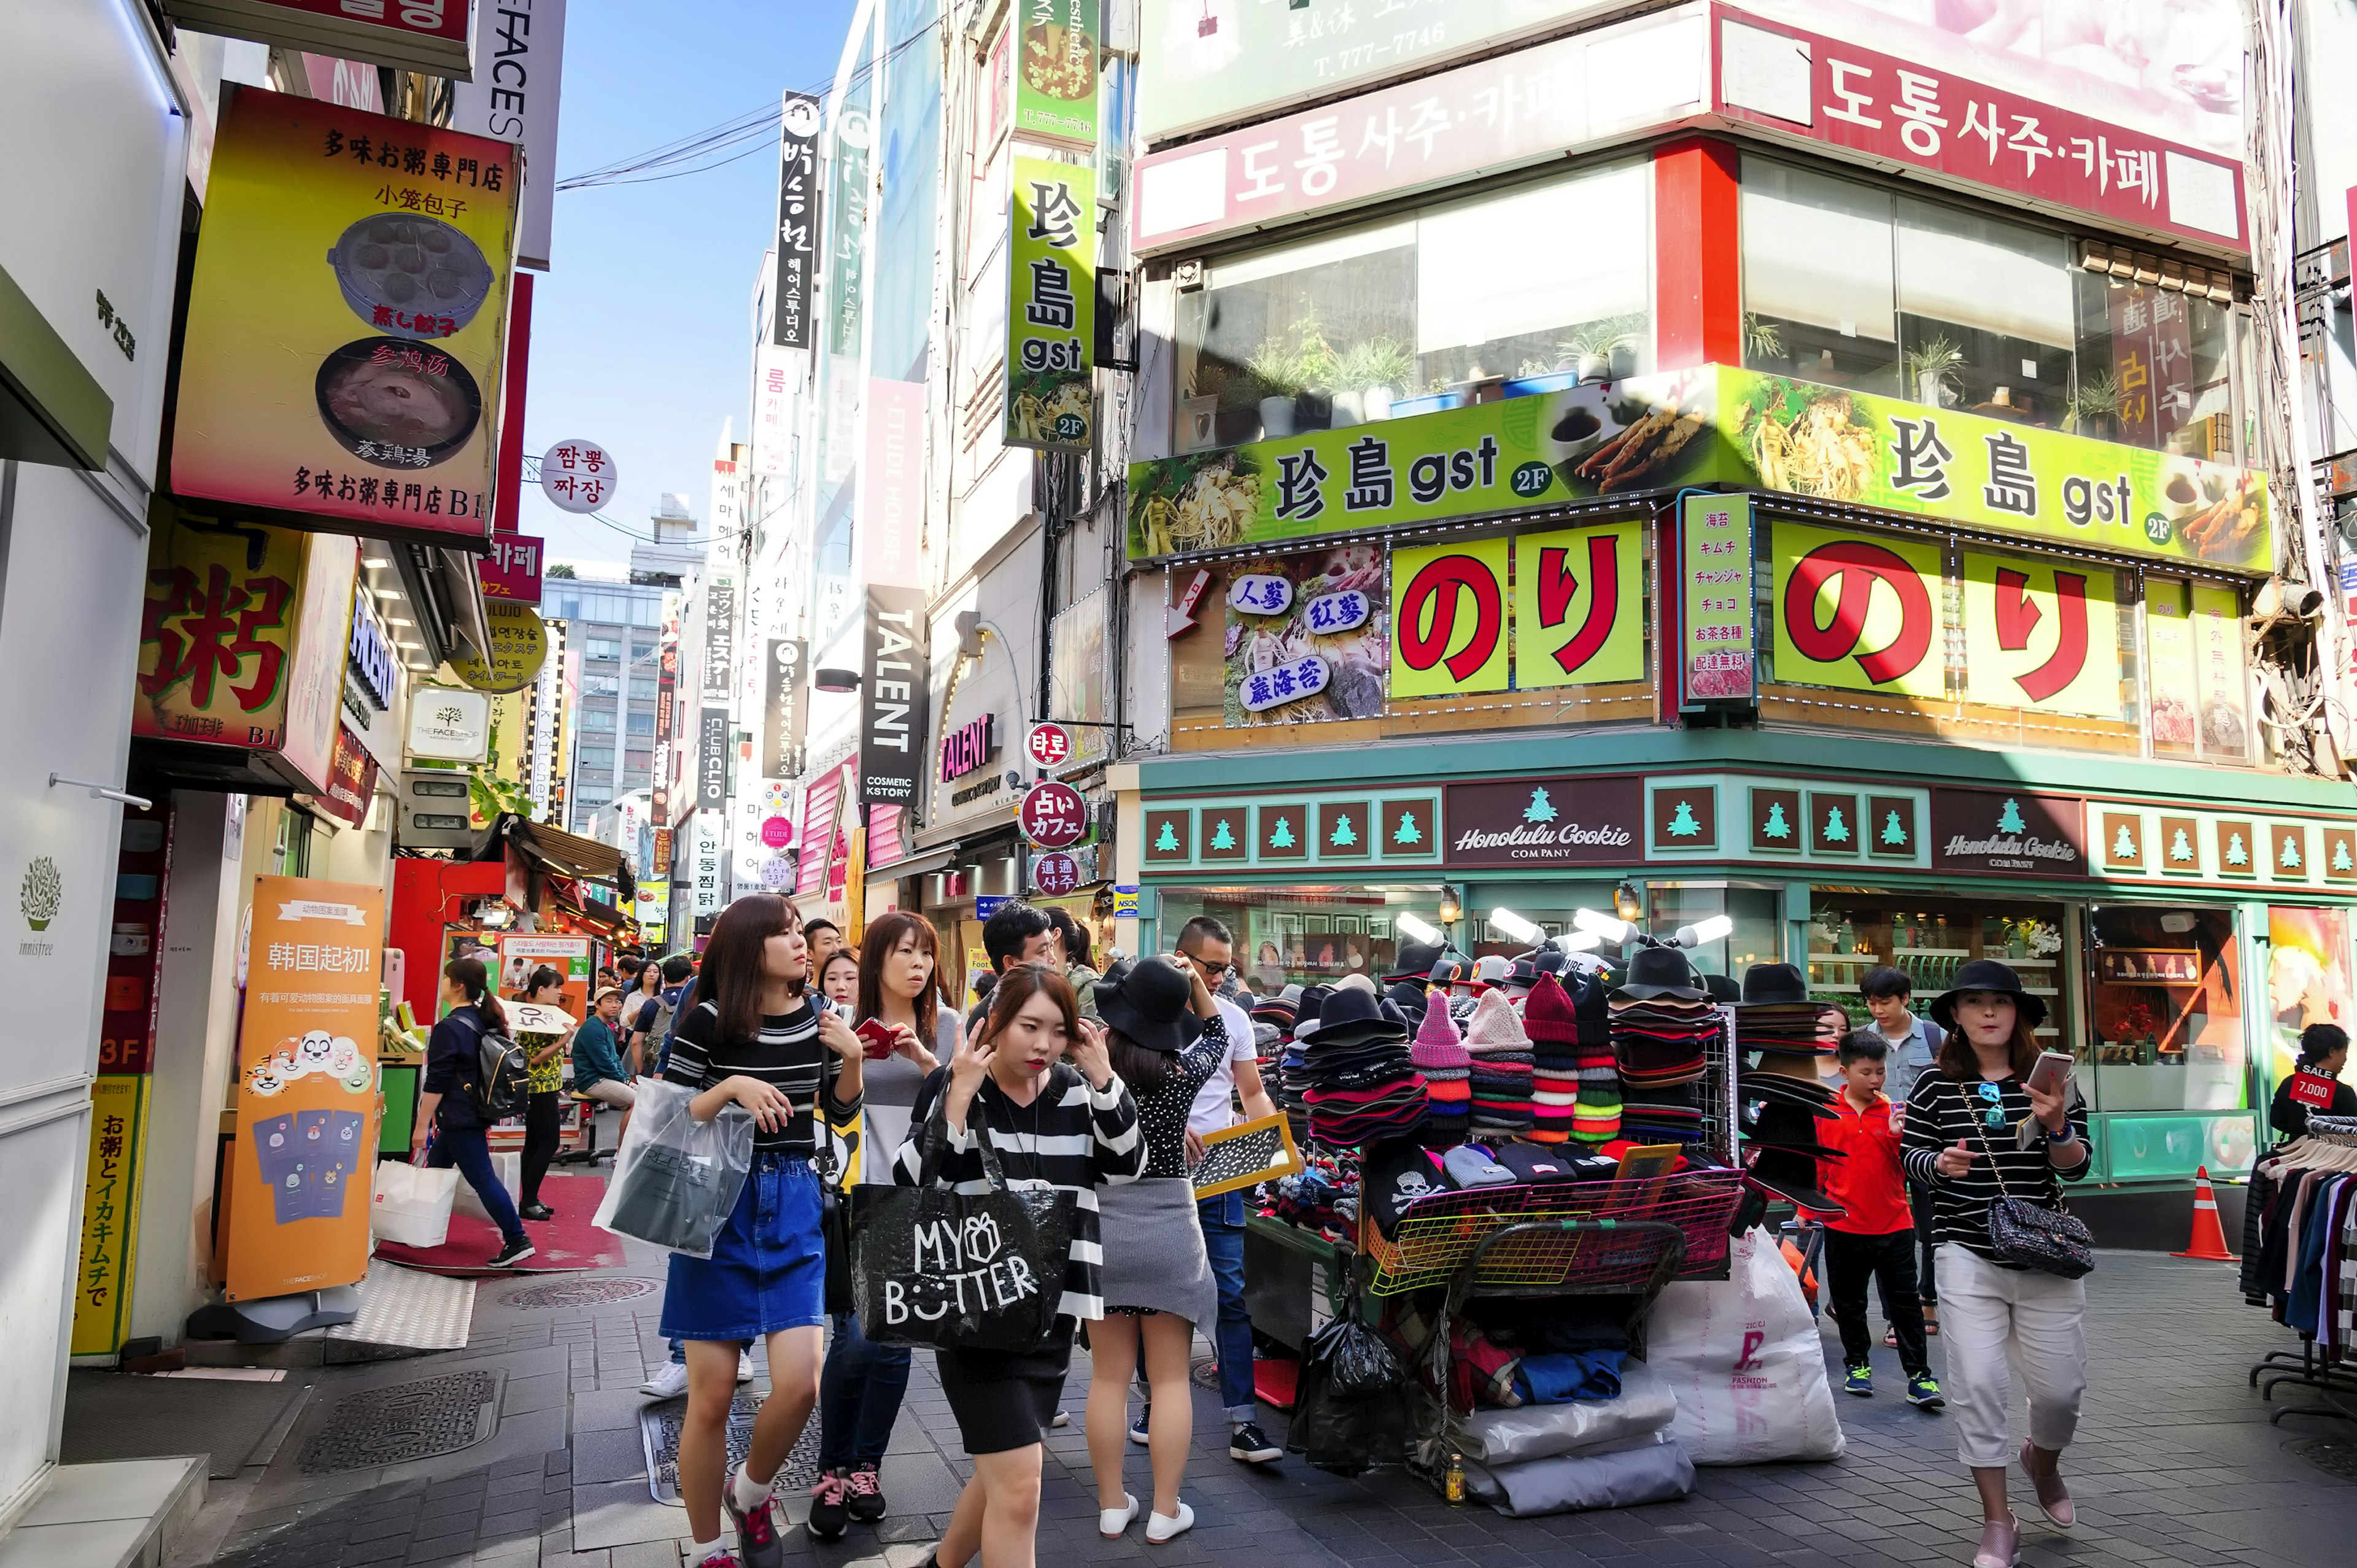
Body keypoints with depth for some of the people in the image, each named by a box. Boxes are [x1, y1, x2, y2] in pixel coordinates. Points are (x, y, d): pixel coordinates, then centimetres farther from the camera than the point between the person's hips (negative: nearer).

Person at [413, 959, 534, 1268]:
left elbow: (436, 1083, -19)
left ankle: (517, 1241, -7)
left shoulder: (449, 1029, -18)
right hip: (476, 1112, 10)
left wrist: (422, 1125, -14)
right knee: (436, 1169, 21)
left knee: (482, 1179, -7)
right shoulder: (484, 1021, 8)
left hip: (460, 1119, -10)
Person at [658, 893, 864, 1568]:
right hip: (718, 1206, -3)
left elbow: (840, 1111, 12)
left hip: (794, 1208, 3)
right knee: (711, 1395, 2)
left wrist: (852, 1058, -6)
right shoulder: (707, 1021, -11)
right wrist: (731, 1088, -23)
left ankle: (751, 1493, 24)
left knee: (799, 1384, -7)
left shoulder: (818, 1017, 1)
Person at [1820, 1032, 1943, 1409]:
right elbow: (1815, 1165, 7)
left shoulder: (1894, 1113, -1)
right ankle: (1858, 1365, 28)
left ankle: (1919, 1377, 10)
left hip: (1894, 1225, 0)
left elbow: (1910, 1166, -3)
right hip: (1843, 1226, 0)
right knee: (1849, 1303, 12)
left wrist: (1899, 1137, -19)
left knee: (1905, 1302, 3)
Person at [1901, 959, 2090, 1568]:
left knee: (2061, 1386, 8)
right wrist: (1939, 1164, -18)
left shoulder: (2050, 1080, -1)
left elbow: (2076, 1166, -3)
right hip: (1967, 1256, -1)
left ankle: (2043, 1460, 43)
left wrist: (2057, 1128, -24)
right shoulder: (1935, 1085, -2)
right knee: (1977, 1385, -5)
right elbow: (1910, 1154, 4)